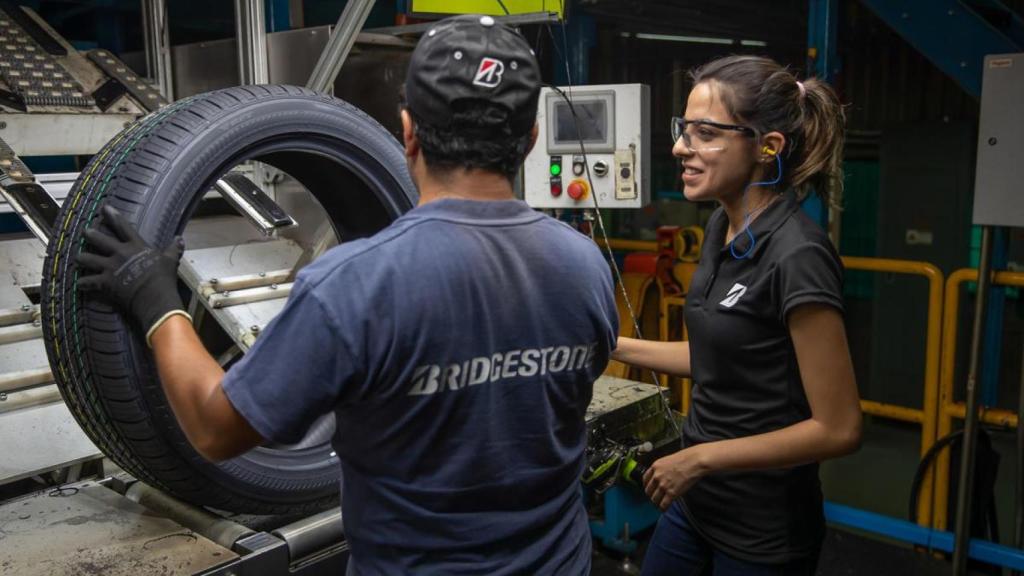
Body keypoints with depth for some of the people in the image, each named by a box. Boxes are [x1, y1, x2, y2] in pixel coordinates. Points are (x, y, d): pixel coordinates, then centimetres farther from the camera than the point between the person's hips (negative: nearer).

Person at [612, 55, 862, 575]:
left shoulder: (797, 255, -24)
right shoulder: (721, 227, 1)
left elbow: (839, 428, -21)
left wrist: (700, 457, -18)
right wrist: (615, 346, 9)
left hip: (763, 534, -7)